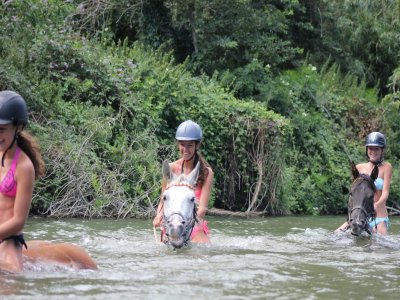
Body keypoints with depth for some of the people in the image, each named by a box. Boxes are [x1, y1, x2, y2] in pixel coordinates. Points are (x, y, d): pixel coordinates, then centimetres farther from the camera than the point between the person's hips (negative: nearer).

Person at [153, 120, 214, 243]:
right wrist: (159, 216, -14)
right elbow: (163, 201, 7)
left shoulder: (206, 172, -4)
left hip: (196, 226, -2)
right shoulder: (171, 168, 2)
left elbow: (202, 208, -10)